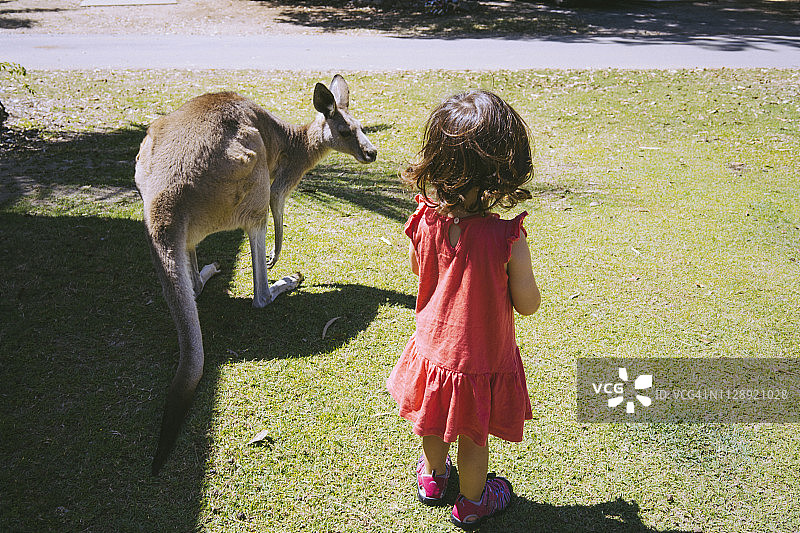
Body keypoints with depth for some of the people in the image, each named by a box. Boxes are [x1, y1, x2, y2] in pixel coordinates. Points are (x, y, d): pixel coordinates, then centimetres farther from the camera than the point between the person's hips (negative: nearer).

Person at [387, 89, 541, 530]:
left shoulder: (425, 220, -19)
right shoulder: (508, 240, -31)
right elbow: (527, 305, -18)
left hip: (433, 348, 4)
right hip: (482, 359, -4)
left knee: (435, 421, 30)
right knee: (473, 436, 21)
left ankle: (432, 476, 57)